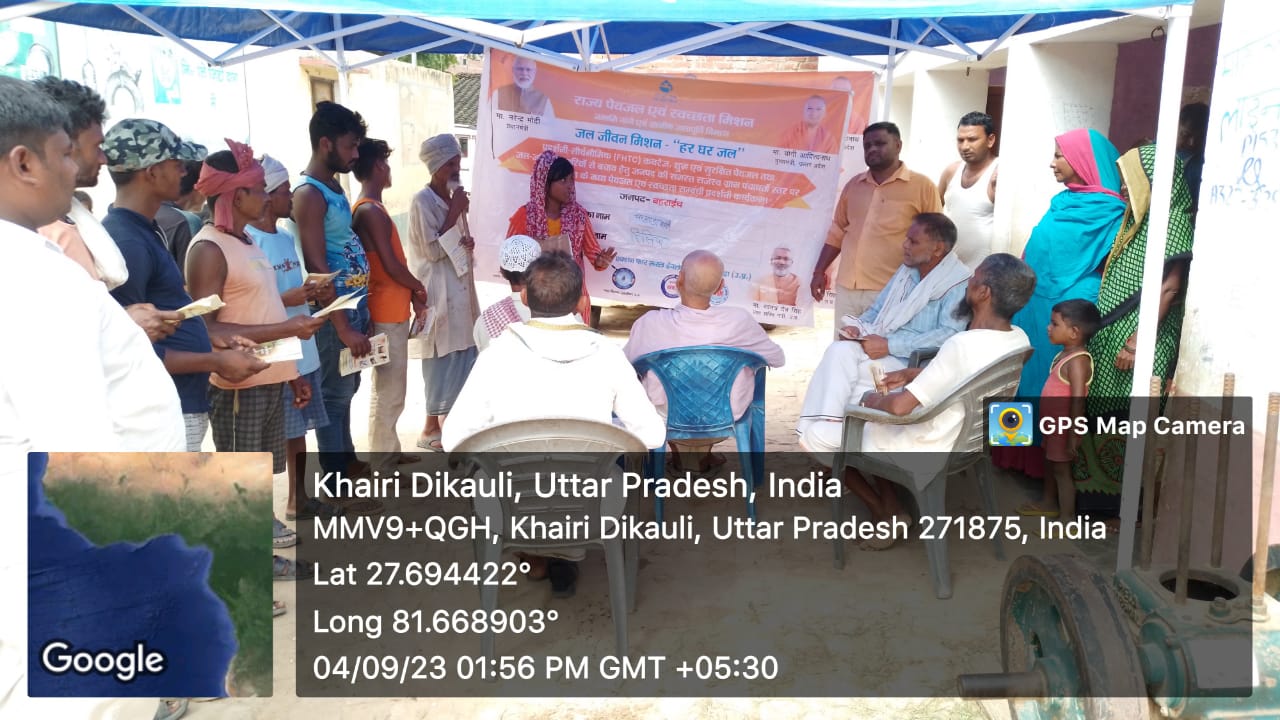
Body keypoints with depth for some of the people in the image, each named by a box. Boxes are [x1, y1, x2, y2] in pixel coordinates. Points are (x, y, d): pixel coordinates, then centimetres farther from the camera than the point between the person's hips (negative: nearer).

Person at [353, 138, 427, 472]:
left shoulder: (371, 209, 15)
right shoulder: (371, 211, -17)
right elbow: (391, 265, -20)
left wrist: (413, 297, 11)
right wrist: (419, 288, -4)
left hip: (393, 310, 10)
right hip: (386, 313, -10)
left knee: (390, 387, 17)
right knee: (388, 391, -5)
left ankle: (389, 452, 27)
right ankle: (384, 467, 2)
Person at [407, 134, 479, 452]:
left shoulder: (451, 197, 11)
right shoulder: (422, 202, -14)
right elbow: (432, 250, -19)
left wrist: (467, 242, -2)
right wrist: (455, 213, -18)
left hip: (459, 287, 8)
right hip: (438, 291, -8)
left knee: (461, 356, 11)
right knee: (442, 359, -4)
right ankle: (431, 429, 6)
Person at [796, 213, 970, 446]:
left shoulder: (958, 284, -8)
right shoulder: (907, 270, 17)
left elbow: (950, 335, -21)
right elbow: (877, 309, 24)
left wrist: (890, 346, -23)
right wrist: (856, 325, -1)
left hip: (914, 364, -7)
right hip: (884, 351, 7)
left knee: (842, 375, -25)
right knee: (840, 350, -24)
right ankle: (826, 429, -26)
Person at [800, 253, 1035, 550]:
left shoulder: (963, 345, -33)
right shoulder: (1019, 339, -5)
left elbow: (900, 406, -31)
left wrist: (875, 401, -10)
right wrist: (913, 374, 7)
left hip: (923, 453, -9)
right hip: (967, 440, 9)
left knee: (814, 437, 5)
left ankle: (886, 515, 15)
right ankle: (891, 507, 21)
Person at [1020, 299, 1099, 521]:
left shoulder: (1077, 361, -25)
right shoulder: (1066, 354, 4)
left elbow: (1078, 402, -28)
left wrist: (1074, 435, -27)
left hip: (1064, 427, -9)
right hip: (1053, 424, 9)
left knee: (1062, 469, 2)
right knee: (1050, 463, 23)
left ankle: (1068, 518, 13)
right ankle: (1049, 503, 40)